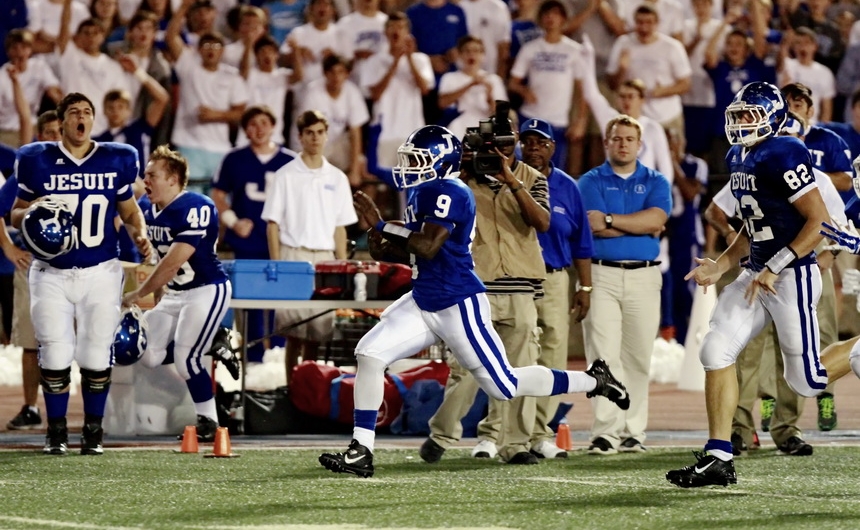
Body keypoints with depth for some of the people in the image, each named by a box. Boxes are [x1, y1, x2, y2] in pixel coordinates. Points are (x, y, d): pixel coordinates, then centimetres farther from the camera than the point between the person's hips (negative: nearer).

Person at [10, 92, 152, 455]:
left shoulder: (116, 161, 1)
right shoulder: (38, 161, -1)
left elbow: (129, 211, 13)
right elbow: (16, 214, 6)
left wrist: (140, 235, -7)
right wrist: (30, 212, -17)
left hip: (100, 272, 1)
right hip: (52, 274, -1)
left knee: (96, 355, 1)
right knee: (56, 355, -3)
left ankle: (93, 431, 15)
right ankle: (56, 431, 12)